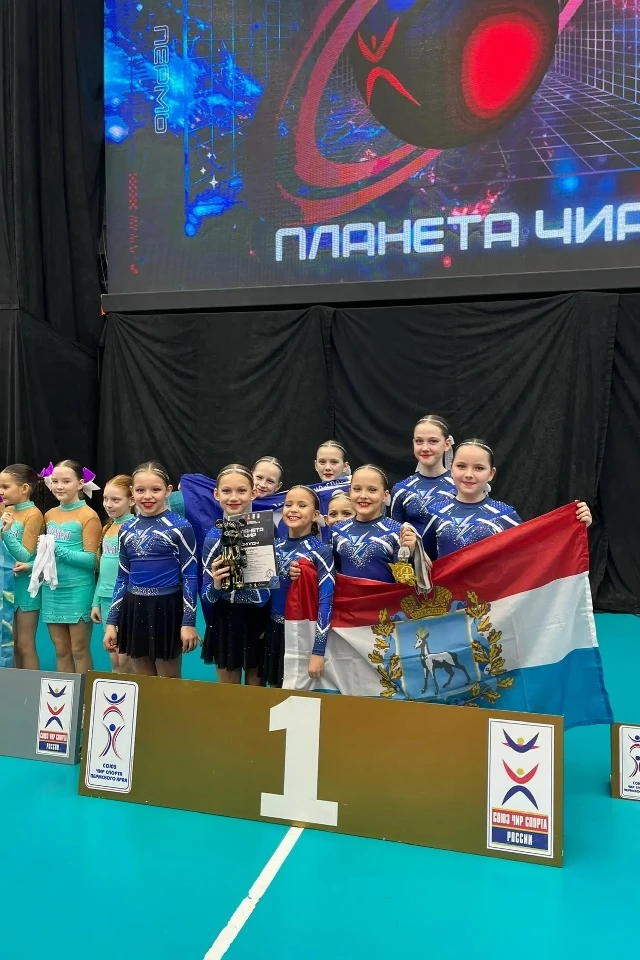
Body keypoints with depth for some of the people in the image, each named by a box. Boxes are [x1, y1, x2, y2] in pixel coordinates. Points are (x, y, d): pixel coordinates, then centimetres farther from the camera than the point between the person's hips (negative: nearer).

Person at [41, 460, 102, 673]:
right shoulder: (49, 515, 10)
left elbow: (91, 559, -13)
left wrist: (58, 550, -21)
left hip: (77, 590, -6)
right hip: (51, 589, 6)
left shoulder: (88, 516, -9)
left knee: (79, 650, 3)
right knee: (61, 650, 14)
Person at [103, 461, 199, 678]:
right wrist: (112, 622, 10)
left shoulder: (180, 527, -8)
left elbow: (190, 576, -8)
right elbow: (122, 578, 12)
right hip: (134, 610, 5)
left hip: (167, 609, -5)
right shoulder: (126, 529, 7)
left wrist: (188, 622, -11)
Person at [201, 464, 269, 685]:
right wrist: (216, 584, -25)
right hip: (226, 622, 0)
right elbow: (208, 596, -5)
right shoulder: (213, 537, -6)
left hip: (259, 619, 0)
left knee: (256, 687, 12)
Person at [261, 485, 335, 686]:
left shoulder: (321, 551, -12)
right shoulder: (275, 548, 4)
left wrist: (318, 651, -20)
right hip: (275, 630, 5)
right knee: (277, 689, 15)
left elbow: (325, 602, -16)